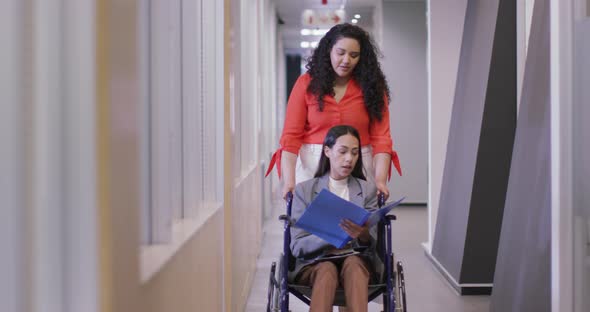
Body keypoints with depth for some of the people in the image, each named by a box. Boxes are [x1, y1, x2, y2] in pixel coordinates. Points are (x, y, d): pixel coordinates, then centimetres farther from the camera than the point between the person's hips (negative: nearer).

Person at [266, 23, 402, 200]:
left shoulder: (371, 86, 3)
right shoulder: (307, 83, 0)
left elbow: (381, 137, -2)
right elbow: (291, 135, -4)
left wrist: (380, 180, -16)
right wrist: (289, 180, -15)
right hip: (311, 165, 0)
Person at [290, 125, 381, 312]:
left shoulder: (367, 190, 11)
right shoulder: (304, 190, 6)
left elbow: (372, 244, 2)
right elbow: (297, 246, -2)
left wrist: (364, 235, -25)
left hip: (357, 263, 1)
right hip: (314, 263, -1)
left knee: (353, 263, -34)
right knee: (327, 270, -36)